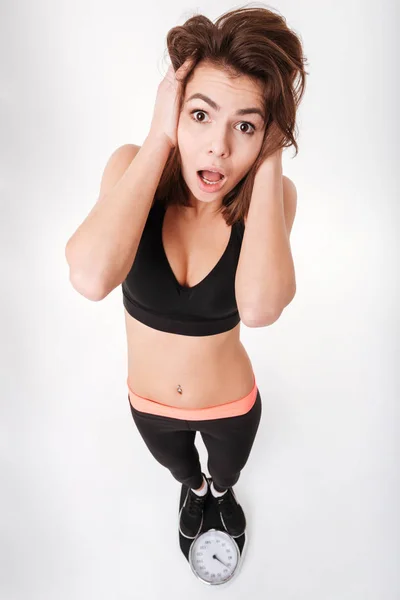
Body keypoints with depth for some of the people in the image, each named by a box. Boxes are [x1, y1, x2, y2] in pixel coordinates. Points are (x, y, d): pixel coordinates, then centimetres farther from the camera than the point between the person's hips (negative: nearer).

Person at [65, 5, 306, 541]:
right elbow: (92, 278, -44)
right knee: (179, 470, 35)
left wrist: (270, 161, -38)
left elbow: (257, 308, -45)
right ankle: (196, 490, 73)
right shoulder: (135, 168, -24)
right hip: (149, 404, 1)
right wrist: (160, 138, -39)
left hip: (230, 405, 0)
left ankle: (221, 490, 73)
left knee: (226, 470, 35)